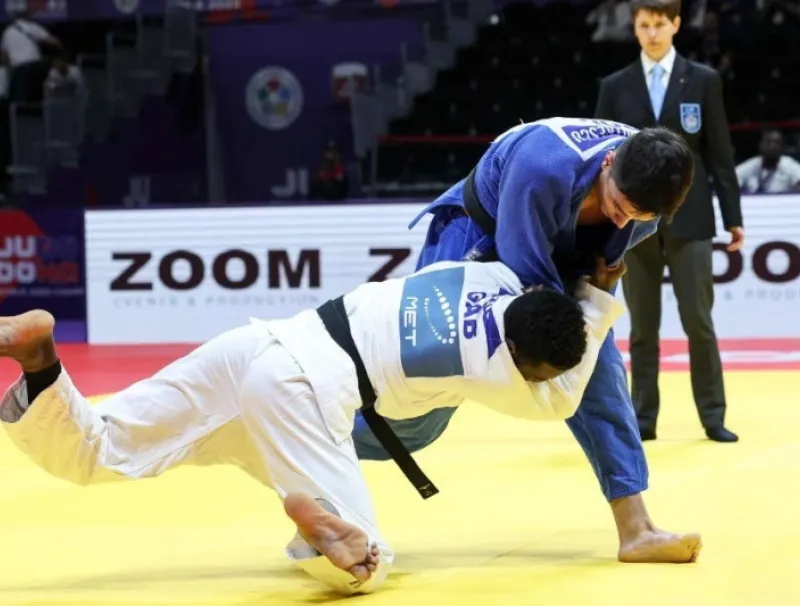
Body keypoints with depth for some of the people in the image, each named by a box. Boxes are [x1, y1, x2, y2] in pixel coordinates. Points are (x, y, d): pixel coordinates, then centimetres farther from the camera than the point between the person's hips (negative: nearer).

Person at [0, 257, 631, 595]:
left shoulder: (495, 275, 12)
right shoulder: (495, 373, 0)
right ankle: (325, 523, -33)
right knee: (360, 567, -1)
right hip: (305, 387, -7)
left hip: (267, 341, 7)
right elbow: (558, 402, 20)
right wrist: (600, 301, 22)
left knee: (90, 450, 7)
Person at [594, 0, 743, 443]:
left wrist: (733, 217, 2)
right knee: (643, 327, 5)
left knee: (699, 322, -1)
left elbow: (720, 152, 4)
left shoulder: (703, 81, 4)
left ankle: (713, 417, 7)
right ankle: (643, 418, 10)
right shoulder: (615, 87, 5)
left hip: (689, 218, -1)